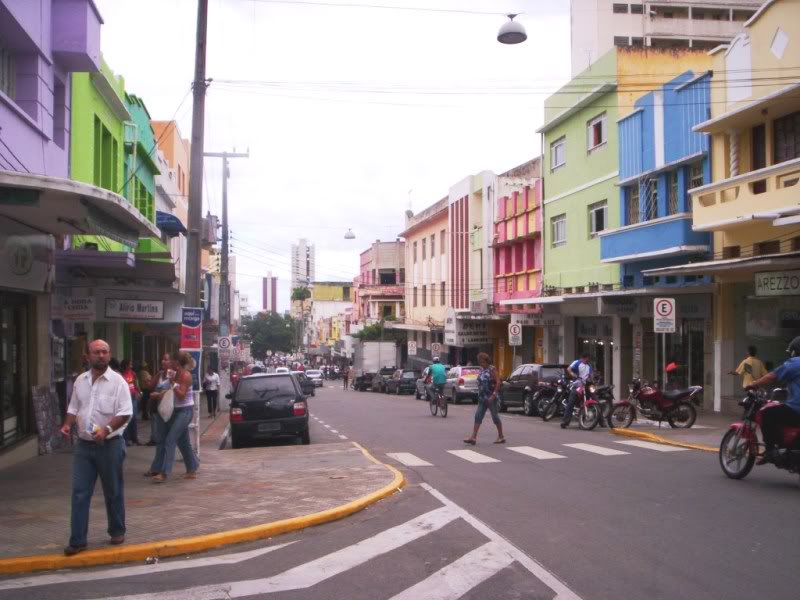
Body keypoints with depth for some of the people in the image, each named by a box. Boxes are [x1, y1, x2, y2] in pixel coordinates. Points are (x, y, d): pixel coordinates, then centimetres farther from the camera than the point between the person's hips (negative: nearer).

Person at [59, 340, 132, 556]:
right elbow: (74, 408, 16)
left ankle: (117, 531, 25)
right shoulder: (80, 380, 7)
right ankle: (77, 540, 7)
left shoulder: (117, 381, -10)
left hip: (110, 444, -4)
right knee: (79, 492, 2)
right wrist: (67, 424, -3)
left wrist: (106, 429, -27)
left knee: (113, 492, 9)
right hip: (84, 444, 4)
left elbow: (125, 413, -15)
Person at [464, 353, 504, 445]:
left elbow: (498, 382, -17)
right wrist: (479, 394, 11)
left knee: (495, 417, 3)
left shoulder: (492, 369, -11)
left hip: (491, 398, -7)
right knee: (478, 417, -1)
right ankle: (473, 437, -4)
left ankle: (501, 437, 16)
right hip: (482, 398, 7)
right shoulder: (482, 369, 9)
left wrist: (494, 395, -22)